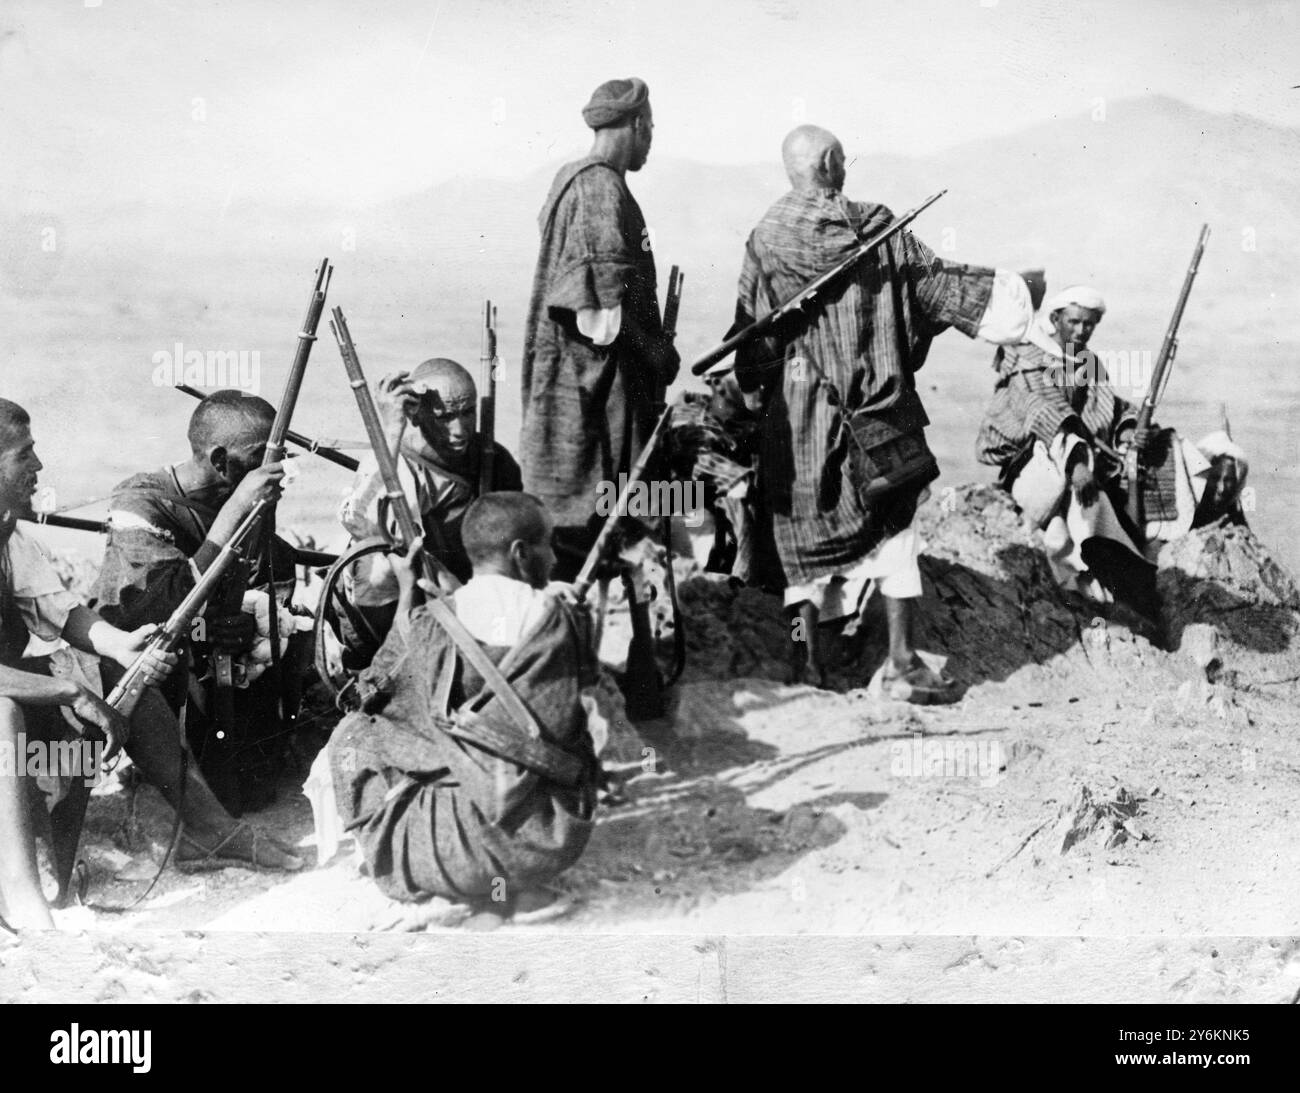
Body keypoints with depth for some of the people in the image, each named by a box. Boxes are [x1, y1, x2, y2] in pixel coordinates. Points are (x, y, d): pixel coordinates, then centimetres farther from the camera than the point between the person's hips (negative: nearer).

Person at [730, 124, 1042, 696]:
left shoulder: (765, 241, -3)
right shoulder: (877, 228, -4)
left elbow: (750, 332, 0)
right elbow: (936, 281, 5)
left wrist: (753, 397, 13)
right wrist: (1008, 289, 18)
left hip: (796, 407, 1)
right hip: (876, 407, 0)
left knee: (805, 527, 14)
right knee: (891, 527, 6)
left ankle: (806, 647, 9)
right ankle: (901, 661, 2)